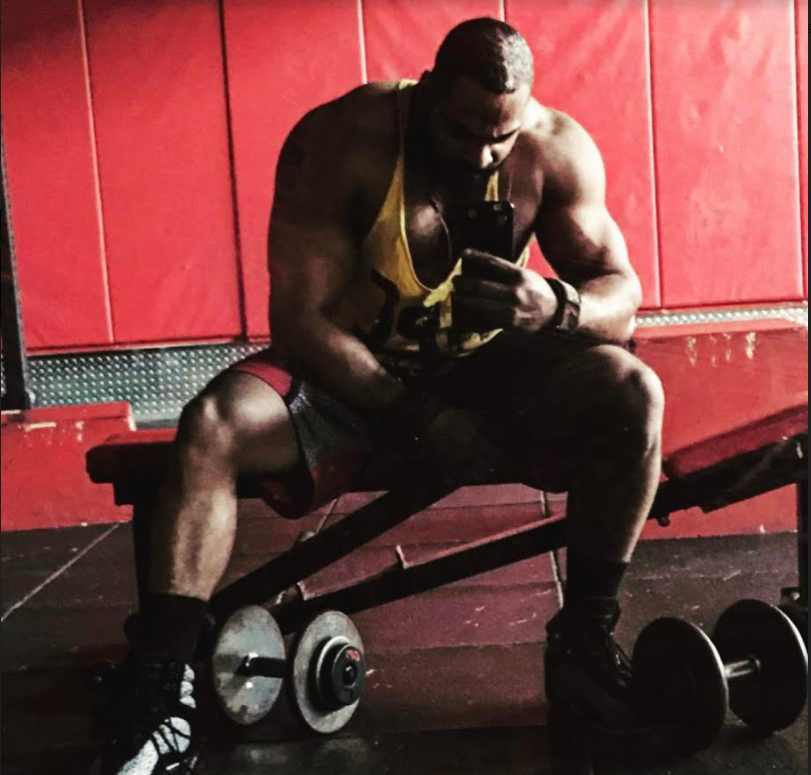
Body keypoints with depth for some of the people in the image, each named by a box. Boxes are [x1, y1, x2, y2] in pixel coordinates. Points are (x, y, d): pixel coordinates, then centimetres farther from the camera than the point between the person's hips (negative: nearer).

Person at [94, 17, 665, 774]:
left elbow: (622, 296, -10)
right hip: (354, 369, -1)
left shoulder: (558, 148, -12)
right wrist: (406, 415, -31)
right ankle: (165, 704, -22)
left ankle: (584, 641, -8)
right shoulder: (341, 142, -20)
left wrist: (557, 307, -34)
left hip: (486, 366, 2)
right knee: (211, 427, -28)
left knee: (633, 393, -23)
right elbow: (297, 316, -22)